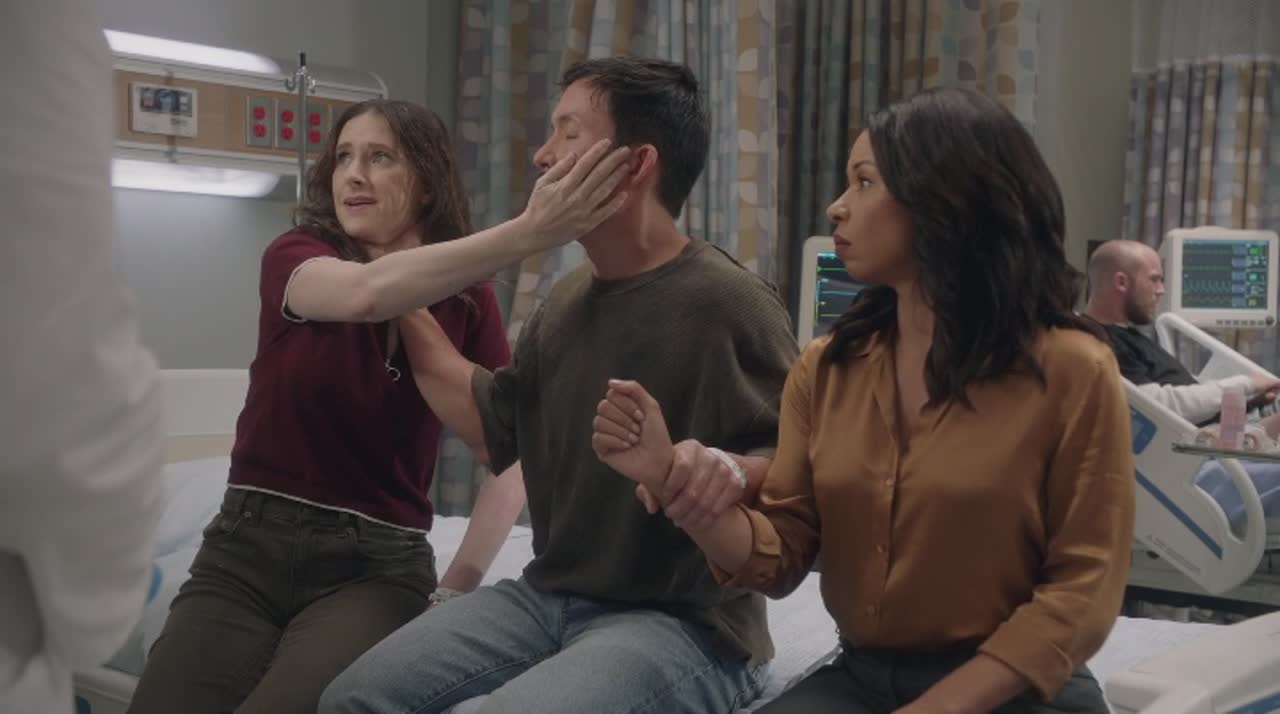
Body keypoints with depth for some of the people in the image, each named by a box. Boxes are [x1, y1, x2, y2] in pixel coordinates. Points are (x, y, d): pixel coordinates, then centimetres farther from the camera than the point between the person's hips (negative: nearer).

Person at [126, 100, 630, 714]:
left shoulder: (466, 302, 3)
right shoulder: (294, 257, -2)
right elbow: (364, 293, -27)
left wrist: (461, 582, -8)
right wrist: (527, 232, -38)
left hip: (377, 564, 0)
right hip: (250, 548, 1)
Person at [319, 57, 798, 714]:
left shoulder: (724, 302, -16)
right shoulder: (568, 300, 11)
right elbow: (496, 423, 19)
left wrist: (726, 476, -41)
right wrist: (409, 309, 17)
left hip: (682, 622, -7)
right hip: (550, 596, 8)